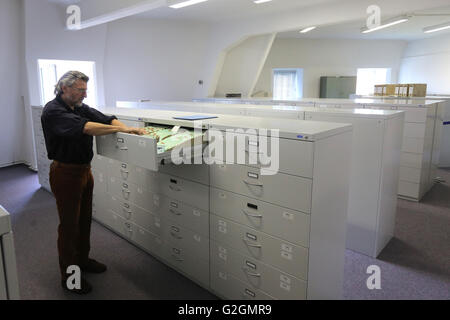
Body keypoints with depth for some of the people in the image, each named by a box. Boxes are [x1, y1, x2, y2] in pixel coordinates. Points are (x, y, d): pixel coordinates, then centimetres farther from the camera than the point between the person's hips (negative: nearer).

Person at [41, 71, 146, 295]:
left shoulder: (81, 107, 7)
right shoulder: (53, 111, -19)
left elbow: (107, 119, -3)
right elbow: (84, 127, -34)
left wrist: (128, 129, -23)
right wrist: (121, 129, -36)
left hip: (84, 169, 8)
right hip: (65, 173, -8)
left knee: (84, 219, 19)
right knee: (69, 224, 2)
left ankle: (82, 259, 38)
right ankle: (68, 276, 18)